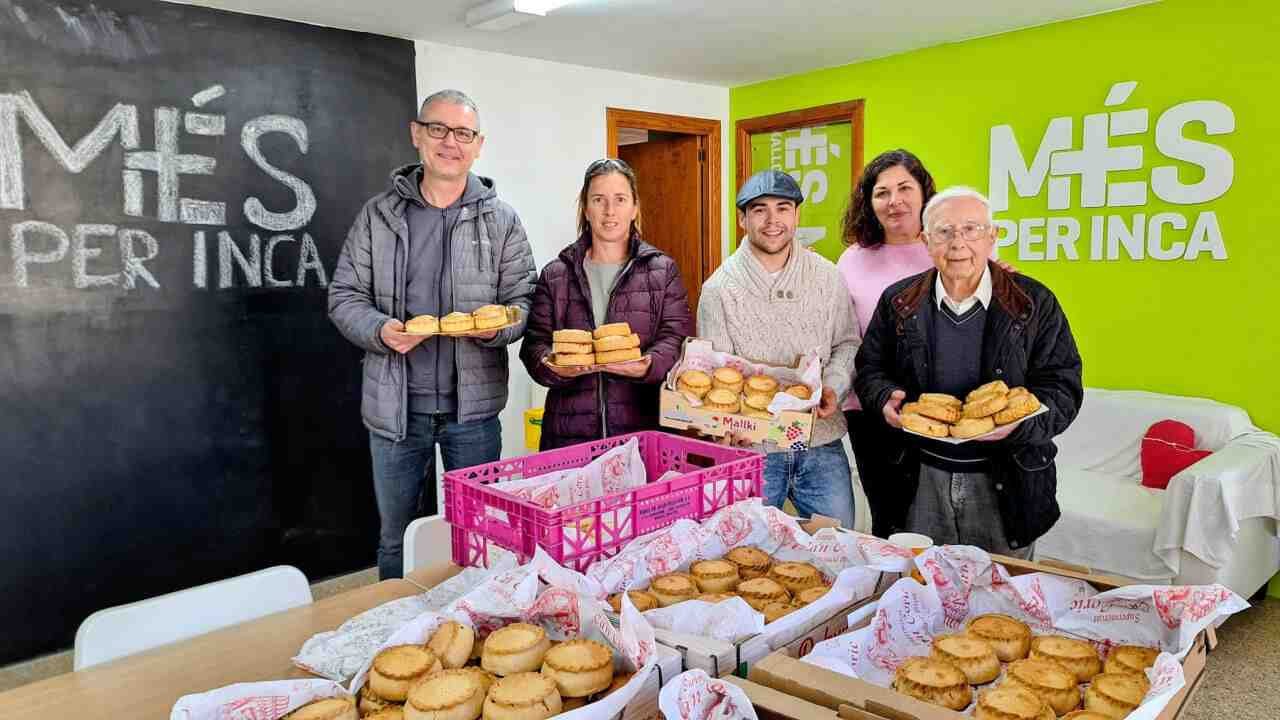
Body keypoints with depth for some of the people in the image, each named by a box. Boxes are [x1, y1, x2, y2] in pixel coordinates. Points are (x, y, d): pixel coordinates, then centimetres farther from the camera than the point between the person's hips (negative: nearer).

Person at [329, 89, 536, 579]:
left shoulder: (501, 220, 3)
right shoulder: (378, 214, 4)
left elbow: (523, 301, 3)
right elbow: (344, 296, 4)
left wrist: (496, 326, -20)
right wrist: (380, 330, -16)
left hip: (473, 405, 0)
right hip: (395, 405, 1)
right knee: (398, 538, 14)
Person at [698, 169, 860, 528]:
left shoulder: (827, 276, 2)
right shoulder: (719, 289, -4)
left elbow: (847, 342, 10)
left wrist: (833, 387, -9)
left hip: (822, 442, 2)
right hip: (750, 445, -2)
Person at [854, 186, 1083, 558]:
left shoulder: (1034, 303, -4)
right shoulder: (898, 302, 2)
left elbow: (1063, 386, -4)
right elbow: (870, 368, 9)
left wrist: (1021, 422, -23)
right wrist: (886, 398, -12)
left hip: (1004, 484, -1)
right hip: (920, 480, 1)